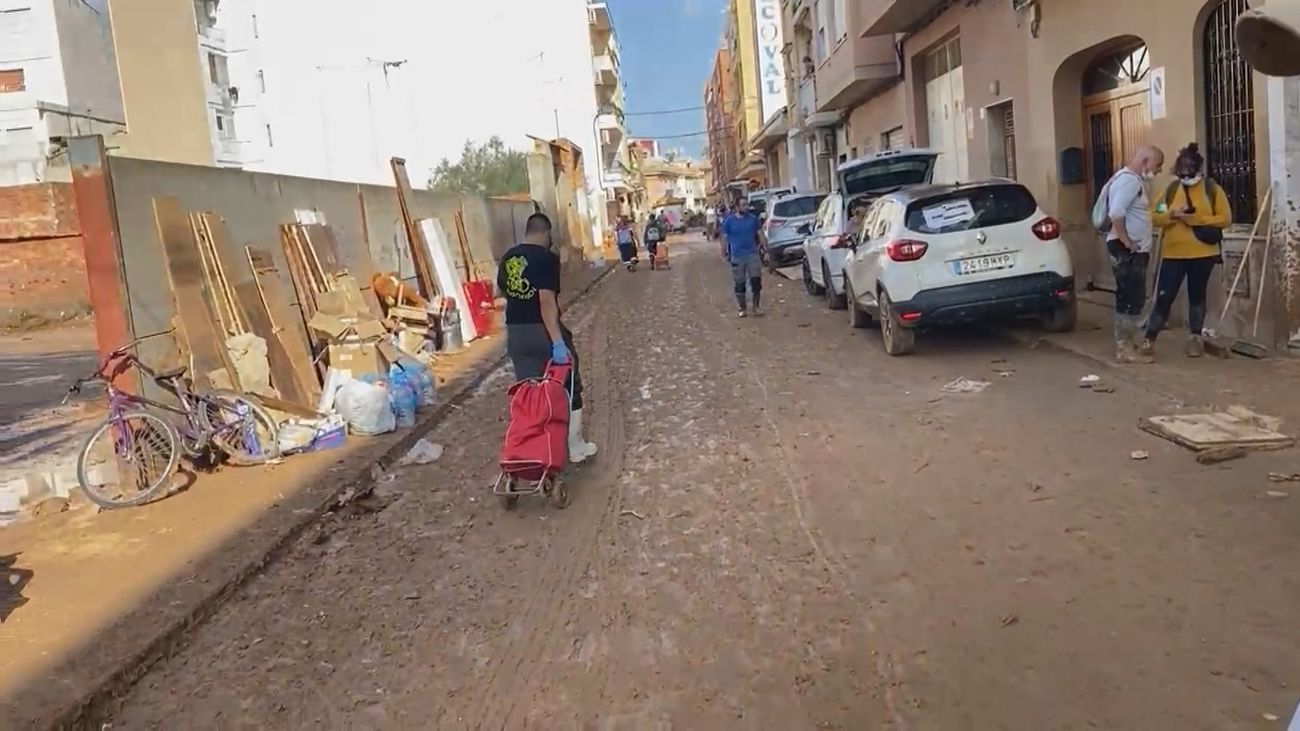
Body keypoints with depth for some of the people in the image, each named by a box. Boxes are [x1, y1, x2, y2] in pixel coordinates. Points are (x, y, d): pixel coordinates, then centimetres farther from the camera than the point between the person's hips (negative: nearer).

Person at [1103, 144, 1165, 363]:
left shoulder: (1135, 180, 18)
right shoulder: (1129, 179, -16)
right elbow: (1116, 214, -28)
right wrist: (1126, 243, -22)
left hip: (1135, 250, 11)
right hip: (1127, 251, -11)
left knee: (1130, 299, 14)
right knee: (1131, 300, -9)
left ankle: (1127, 345, 20)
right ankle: (1124, 349, -5)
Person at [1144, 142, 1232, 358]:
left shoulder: (1212, 189, 0)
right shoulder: (1171, 189, 5)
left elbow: (1225, 218, -5)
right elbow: (1154, 218, 4)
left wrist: (1196, 219, -16)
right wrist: (1172, 215, -16)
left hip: (1202, 254, 0)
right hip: (1173, 253, 1)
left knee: (1197, 296, 10)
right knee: (1164, 296, -2)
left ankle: (1195, 338, 19)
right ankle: (1149, 339, 3)